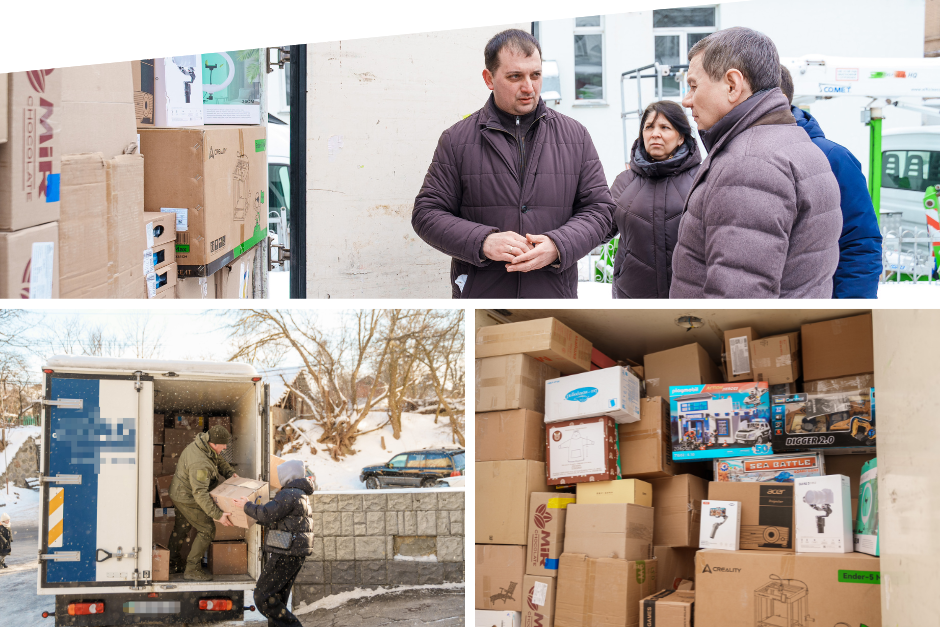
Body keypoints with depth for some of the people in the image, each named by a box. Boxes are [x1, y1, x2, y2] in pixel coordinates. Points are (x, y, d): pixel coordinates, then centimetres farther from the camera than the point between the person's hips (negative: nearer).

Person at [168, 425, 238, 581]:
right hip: (188, 500, -10)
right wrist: (217, 515, -39)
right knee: (207, 530, -1)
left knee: (181, 528, 23)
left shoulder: (202, 443, -5)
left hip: (178, 493, 10)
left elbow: (218, 461, 15)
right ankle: (192, 570, 6)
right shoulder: (200, 463, -36)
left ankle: (173, 564, 38)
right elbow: (200, 493, -38)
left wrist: (230, 472, -2)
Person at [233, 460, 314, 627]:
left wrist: (247, 506, -3)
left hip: (286, 554, -10)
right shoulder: (302, 495, 20)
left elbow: (268, 515, -18)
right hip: (296, 554, 10)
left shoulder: (289, 494, -13)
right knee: (277, 598, 13)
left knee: (263, 596, -7)